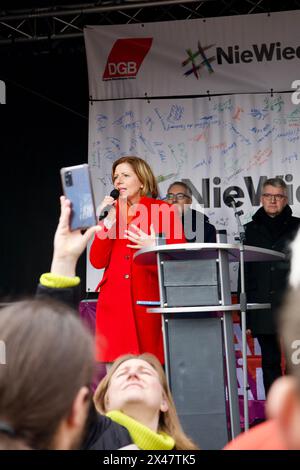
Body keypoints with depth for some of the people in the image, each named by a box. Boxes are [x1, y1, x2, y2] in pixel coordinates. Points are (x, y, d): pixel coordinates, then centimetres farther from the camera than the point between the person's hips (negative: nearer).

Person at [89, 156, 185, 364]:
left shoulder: (164, 211, 5)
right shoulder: (112, 212, 15)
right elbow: (97, 261, 6)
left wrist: (155, 248, -18)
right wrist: (108, 222, -2)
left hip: (149, 301, -3)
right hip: (114, 302, 3)